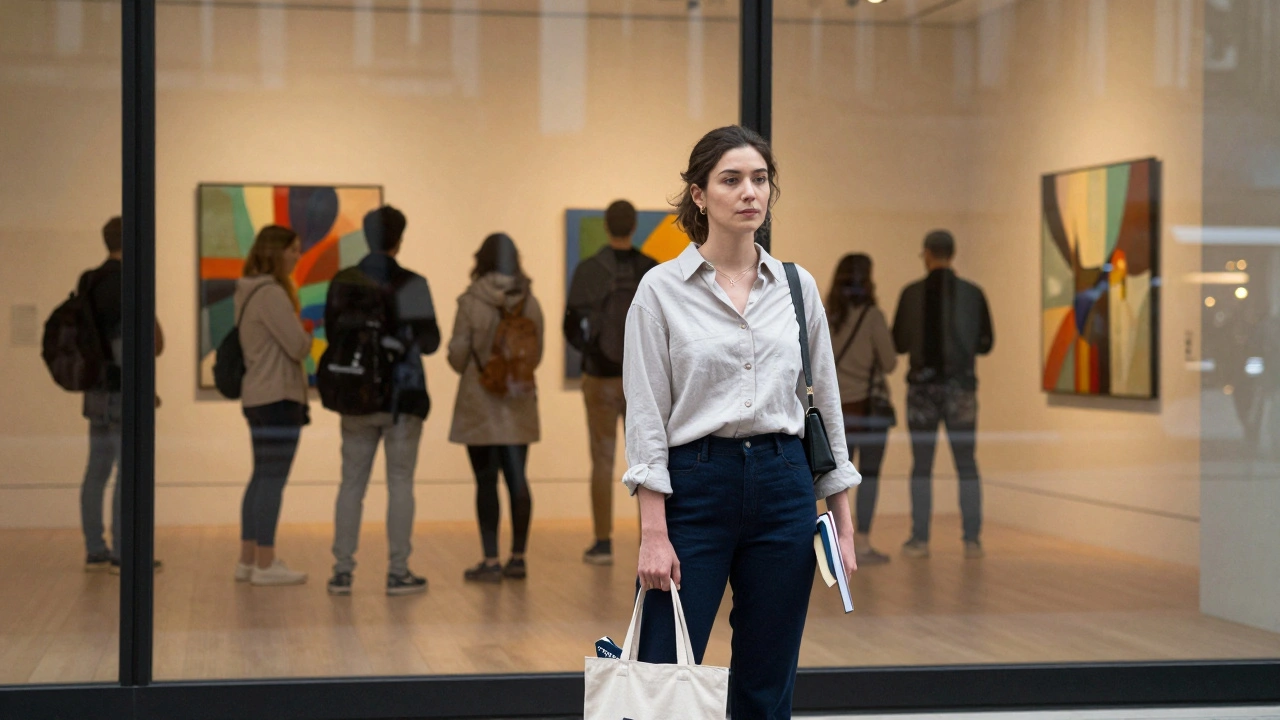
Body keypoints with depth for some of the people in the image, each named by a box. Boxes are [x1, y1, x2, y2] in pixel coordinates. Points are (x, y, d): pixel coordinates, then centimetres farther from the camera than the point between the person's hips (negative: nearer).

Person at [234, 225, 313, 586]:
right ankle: (265, 565, -3)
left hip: (257, 397, 10)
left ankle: (248, 560, 18)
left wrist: (300, 335, 5)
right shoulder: (271, 294, -16)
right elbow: (298, 346, -17)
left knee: (262, 478, 14)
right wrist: (309, 336, 2)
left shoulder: (248, 292, 14)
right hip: (278, 397, -10)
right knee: (273, 479, -6)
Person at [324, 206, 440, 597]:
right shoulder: (411, 284, -9)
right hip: (402, 396, -3)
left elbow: (332, 335, 3)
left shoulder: (342, 283, 0)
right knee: (400, 483, 4)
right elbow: (429, 341, -6)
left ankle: (342, 570, 9)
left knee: (352, 483, 9)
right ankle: (398, 572, 5)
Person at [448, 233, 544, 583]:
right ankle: (518, 557, 14)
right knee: (517, 478, 10)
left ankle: (491, 560, 1)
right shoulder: (530, 303, -1)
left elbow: (457, 356, -8)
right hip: (519, 407, 3)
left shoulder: (471, 302, -11)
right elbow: (537, 355, 6)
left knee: (486, 480, 1)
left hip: (479, 403, -3)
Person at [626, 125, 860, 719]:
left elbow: (825, 404, 11)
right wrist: (654, 534, -13)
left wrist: (843, 522, 7)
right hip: (695, 487, -4)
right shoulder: (662, 289, -3)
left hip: (783, 489, 4)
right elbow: (646, 418, -7)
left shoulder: (798, 287, 8)